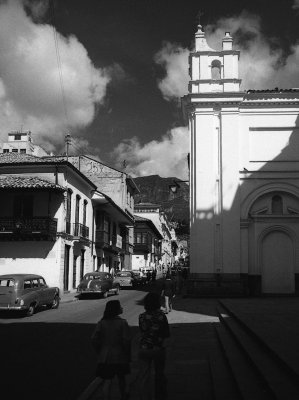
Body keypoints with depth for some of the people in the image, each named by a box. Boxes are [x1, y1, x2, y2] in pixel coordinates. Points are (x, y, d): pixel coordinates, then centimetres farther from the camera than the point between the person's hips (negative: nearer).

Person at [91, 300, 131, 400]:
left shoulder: (101, 323, -5)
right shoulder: (122, 323, -14)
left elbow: (94, 339, -8)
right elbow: (126, 340, -17)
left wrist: (100, 352, 5)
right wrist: (128, 356, -5)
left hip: (105, 357, 1)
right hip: (120, 356, -1)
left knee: (107, 381, 5)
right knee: (121, 378, 21)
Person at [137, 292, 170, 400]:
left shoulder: (142, 317, -8)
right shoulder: (161, 316, -13)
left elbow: (141, 331, 5)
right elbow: (167, 334, -5)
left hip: (144, 350, 0)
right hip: (159, 349, 0)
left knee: (144, 378, 7)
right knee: (159, 375, 21)